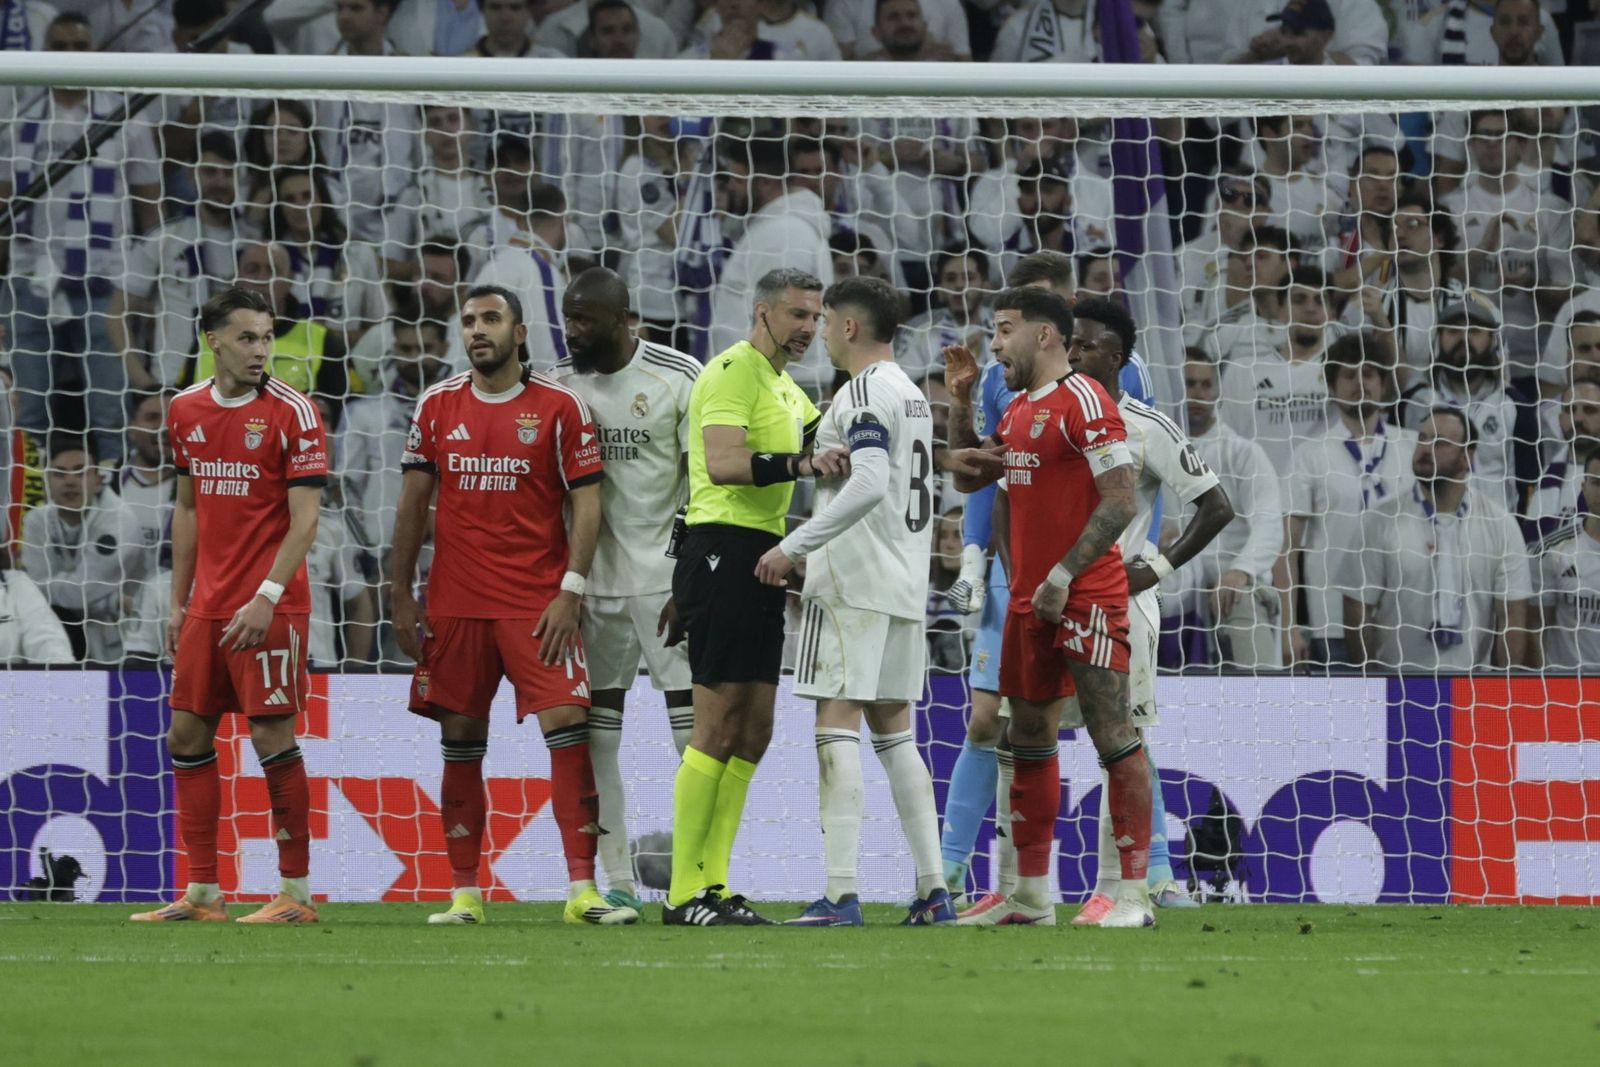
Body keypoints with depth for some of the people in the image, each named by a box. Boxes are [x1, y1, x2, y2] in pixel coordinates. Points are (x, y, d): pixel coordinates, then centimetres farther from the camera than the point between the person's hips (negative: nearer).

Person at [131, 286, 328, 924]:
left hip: (268, 605, -6)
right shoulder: (186, 411, 10)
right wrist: (179, 602, 15)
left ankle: (297, 893, 1)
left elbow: (305, 519, -11)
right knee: (187, 735, 5)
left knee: (272, 734, -6)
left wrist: (266, 597, -19)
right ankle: (202, 893, 11)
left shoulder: (292, 412, -8)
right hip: (207, 603, 6)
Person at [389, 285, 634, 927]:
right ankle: (465, 894, 10)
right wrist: (400, 595, 6)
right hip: (455, 603, 3)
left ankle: (582, 890, -14)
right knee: (460, 740, 4)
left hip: (538, 603, -3)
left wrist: (570, 590, -10)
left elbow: (586, 501, -1)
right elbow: (413, 504, 12)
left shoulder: (559, 407, 0)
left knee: (567, 726, -13)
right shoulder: (437, 407, 8)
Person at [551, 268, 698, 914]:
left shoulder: (679, 379, -6)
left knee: (692, 723, -7)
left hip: (665, 575, -5)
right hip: (594, 579, 5)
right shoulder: (559, 385, 7)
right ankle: (617, 880, 9)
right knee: (596, 730, 3)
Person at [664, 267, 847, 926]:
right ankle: (685, 894, -8)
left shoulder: (786, 388, 21)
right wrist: (800, 464, -34)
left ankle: (713, 884, 12)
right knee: (719, 726, -10)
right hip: (722, 552, -10)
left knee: (753, 733, 9)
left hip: (759, 562, 10)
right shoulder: (733, 372, -10)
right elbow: (723, 463, -24)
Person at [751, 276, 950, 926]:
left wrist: (795, 547, -21)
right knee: (895, 733, 13)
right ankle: (933, 891, 10)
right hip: (906, 582, 9)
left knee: (836, 727, -9)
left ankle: (841, 894, -16)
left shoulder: (864, 392, -11)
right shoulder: (913, 395, 18)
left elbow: (869, 486, -24)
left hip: (853, 581, -9)